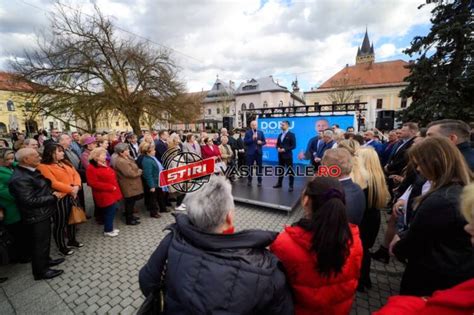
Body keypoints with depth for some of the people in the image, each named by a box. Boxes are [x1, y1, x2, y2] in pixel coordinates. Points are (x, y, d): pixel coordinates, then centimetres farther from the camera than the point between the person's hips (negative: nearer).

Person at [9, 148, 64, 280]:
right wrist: (53, 197, -18)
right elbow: (29, 201, -27)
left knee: (45, 240, 24)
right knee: (40, 243, 8)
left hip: (43, 213, 9)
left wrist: (51, 193, -1)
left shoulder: (31, 171, 5)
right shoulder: (20, 178, -25)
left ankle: (45, 260, 43)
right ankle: (40, 271, 25)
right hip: (36, 217, -9)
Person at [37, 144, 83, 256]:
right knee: (60, 223, 6)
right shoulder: (44, 167, -12)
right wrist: (70, 189, -19)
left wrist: (76, 186, -12)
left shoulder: (65, 163, 12)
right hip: (60, 198, -7)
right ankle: (61, 247, 23)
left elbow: (75, 174, 6)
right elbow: (53, 183, -20)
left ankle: (72, 240, 38)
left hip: (72, 196, 8)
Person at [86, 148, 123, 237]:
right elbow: (94, 183, -22)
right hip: (105, 195, -9)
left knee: (112, 211, 15)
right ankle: (108, 230, 16)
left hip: (111, 193, 9)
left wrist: (115, 187, 10)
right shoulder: (91, 168, -15)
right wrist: (110, 187, -22)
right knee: (109, 212, 0)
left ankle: (110, 227, 29)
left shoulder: (104, 164, 13)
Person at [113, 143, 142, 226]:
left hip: (132, 184, 10)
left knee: (132, 201, 21)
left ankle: (130, 216, 36)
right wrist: (140, 172, -11)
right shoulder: (120, 161, -24)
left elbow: (134, 168, 17)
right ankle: (129, 220, 18)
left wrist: (138, 171, -2)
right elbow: (131, 173, -26)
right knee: (130, 202, 4)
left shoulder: (126, 158, 9)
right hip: (129, 186, -10)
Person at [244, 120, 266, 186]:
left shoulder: (260, 132, 9)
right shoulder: (247, 133, 1)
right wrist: (252, 139, -18)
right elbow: (245, 142, -7)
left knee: (259, 167, 4)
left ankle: (259, 181, 15)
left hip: (259, 152, 2)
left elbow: (264, 142, 10)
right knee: (249, 167, 5)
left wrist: (261, 142, -12)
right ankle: (249, 181, 19)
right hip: (250, 152, -2)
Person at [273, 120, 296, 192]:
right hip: (280, 155, 7)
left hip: (288, 155, -6)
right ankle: (279, 183, 26)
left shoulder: (291, 135, -6)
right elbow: (277, 144, 18)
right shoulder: (280, 135, 14)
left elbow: (293, 146, -11)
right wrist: (278, 148, -4)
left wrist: (285, 149, -18)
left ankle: (291, 186, 6)